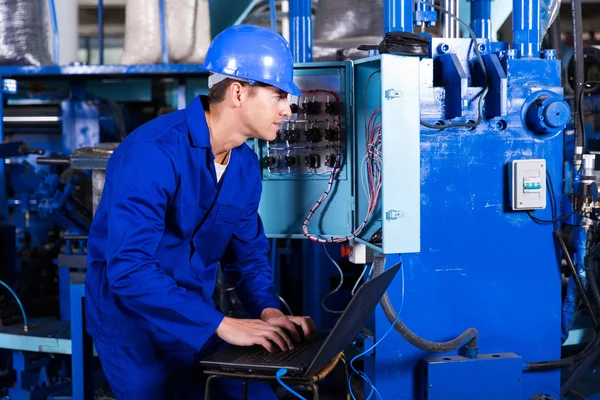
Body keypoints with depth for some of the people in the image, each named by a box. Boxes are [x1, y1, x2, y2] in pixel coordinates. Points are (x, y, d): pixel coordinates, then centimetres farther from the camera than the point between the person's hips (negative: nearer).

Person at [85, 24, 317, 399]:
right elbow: (129, 269, -32)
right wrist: (222, 324, -34)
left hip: (200, 322, 7)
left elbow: (249, 254, 10)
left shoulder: (246, 165, 0)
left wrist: (269, 312, -10)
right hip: (135, 325, -7)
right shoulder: (153, 152, -24)